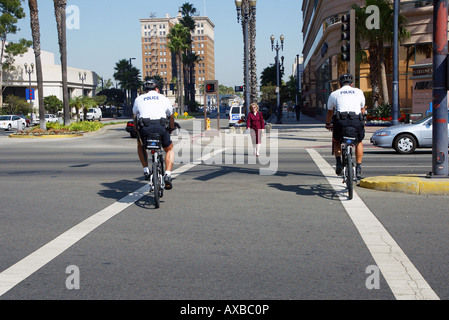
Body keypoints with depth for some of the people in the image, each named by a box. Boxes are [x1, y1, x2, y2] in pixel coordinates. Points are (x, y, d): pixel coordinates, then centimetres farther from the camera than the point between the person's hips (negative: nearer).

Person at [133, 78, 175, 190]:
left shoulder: (139, 99, 24)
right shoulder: (164, 98, 24)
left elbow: (135, 118, 31)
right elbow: (171, 117, 36)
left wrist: (138, 132, 46)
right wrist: (171, 129, 54)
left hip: (145, 128, 1)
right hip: (161, 128, 0)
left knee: (140, 145, 35)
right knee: (170, 149, 26)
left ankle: (146, 171, 22)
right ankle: (167, 175, 8)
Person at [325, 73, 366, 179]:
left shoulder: (334, 94, 20)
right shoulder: (359, 92, 23)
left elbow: (330, 112, 31)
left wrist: (328, 124, 49)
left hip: (341, 122, -1)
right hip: (357, 121, 1)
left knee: (336, 141, 29)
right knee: (359, 142, 29)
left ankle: (339, 162, 8)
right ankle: (358, 169, 22)